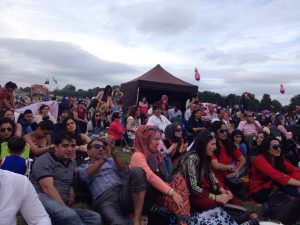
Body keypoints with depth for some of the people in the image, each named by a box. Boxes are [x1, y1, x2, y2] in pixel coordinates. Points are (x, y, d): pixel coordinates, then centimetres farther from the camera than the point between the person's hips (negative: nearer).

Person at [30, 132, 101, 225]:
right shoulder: (44, 160, -1)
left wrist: (72, 192, 6)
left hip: (62, 205, 7)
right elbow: (47, 187, -13)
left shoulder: (71, 164, 21)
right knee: (69, 215, -38)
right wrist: (64, 207, -20)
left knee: (95, 217, -16)